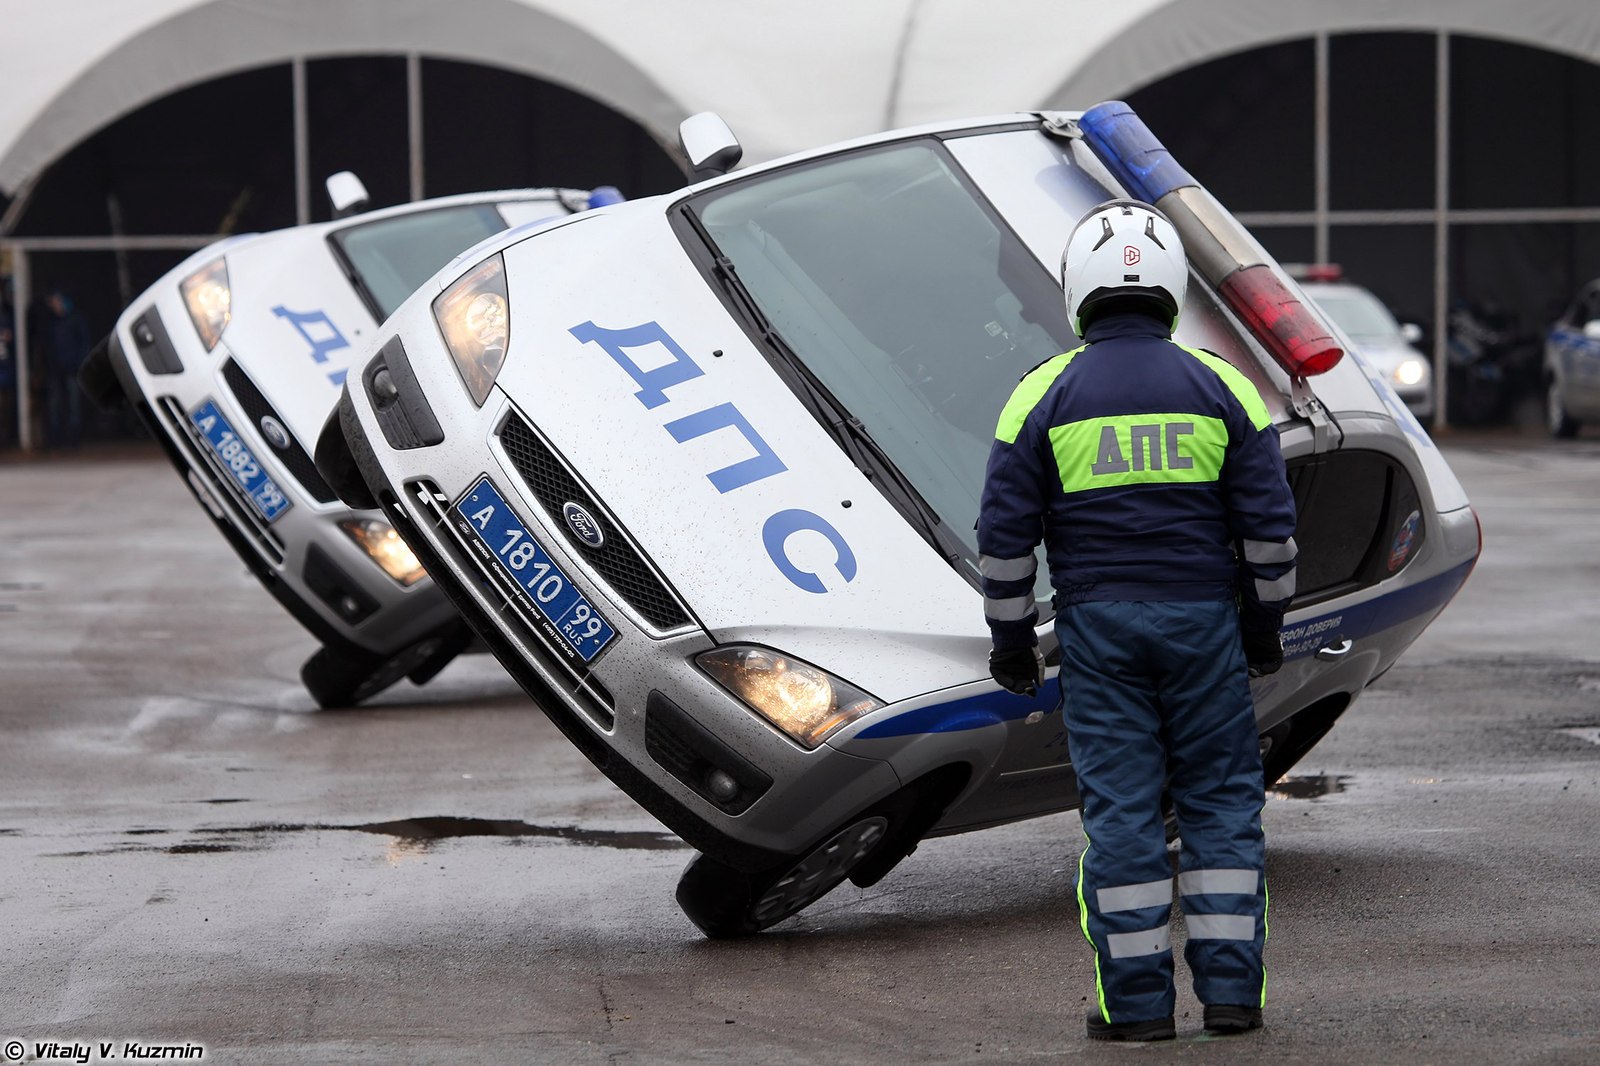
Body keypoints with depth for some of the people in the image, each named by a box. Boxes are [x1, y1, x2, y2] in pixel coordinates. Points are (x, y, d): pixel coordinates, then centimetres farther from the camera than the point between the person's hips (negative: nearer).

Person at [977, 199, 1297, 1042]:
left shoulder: (1043, 396, -1)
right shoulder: (1221, 388, 1)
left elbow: (1005, 532, 0)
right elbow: (1268, 521, 2)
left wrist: (1012, 637, 9)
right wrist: (1264, 622, 12)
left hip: (1097, 624, -1)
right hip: (1203, 621, 1)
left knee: (1119, 806, 3)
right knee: (1220, 800, 8)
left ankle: (1136, 999, 4)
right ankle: (1229, 990, 7)